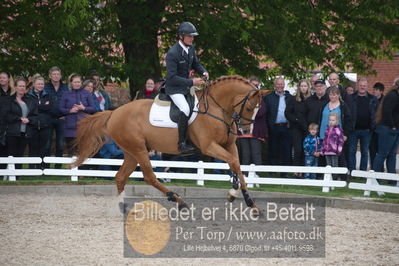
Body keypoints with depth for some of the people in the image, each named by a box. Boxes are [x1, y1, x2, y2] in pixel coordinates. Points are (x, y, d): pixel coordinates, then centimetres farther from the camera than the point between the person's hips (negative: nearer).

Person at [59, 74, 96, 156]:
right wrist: (70, 110, -10)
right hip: (70, 127, 1)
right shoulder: (66, 95, 9)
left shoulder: (86, 94, 8)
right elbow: (61, 109, 6)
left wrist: (84, 108, -11)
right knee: (70, 149, 3)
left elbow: (93, 109, 5)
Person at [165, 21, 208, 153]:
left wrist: (203, 72, -4)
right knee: (185, 109, -29)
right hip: (174, 88, -9)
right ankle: (182, 143, -24)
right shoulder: (172, 53, -24)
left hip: (186, 86, 9)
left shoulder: (191, 48, 1)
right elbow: (172, 77, -26)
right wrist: (191, 82, -30)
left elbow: (196, 64, 19)